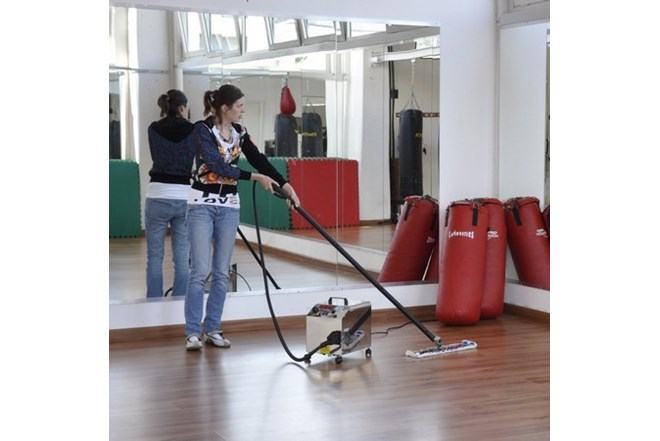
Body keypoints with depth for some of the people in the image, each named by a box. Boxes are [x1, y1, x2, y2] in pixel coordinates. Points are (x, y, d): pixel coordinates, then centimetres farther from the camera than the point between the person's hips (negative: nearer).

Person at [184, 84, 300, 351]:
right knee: (200, 271, -9)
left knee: (221, 272, 6)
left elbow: (259, 159, 9)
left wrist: (284, 184, 0)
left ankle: (212, 329, 14)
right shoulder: (202, 130, -14)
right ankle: (193, 332, -1)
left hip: (229, 206, 6)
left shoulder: (239, 132, 6)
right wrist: (256, 178, -18)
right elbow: (219, 166, -21)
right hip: (202, 204, -6)